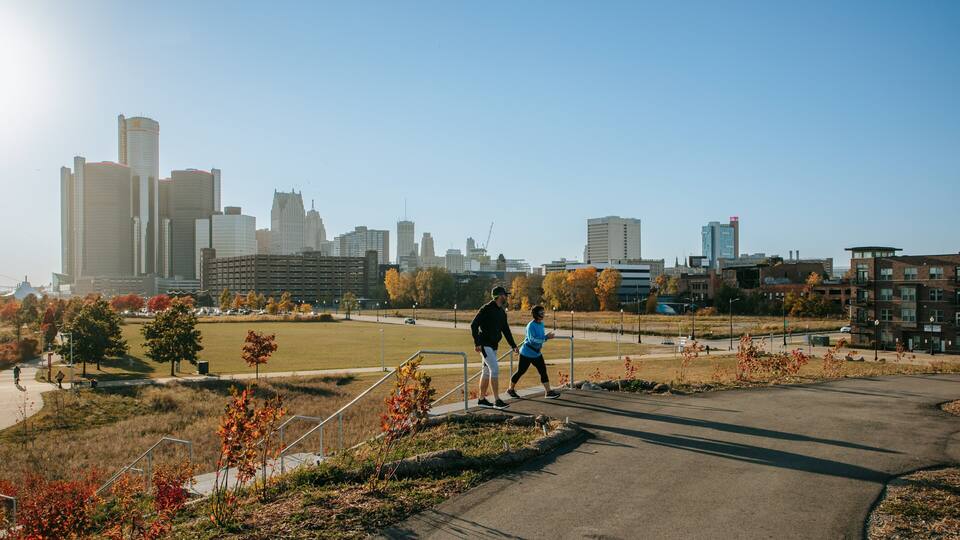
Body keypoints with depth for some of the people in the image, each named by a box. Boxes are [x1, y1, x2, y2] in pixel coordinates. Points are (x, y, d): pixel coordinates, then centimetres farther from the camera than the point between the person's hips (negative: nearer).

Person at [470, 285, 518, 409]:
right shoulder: (486, 309, -13)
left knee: (486, 371, 12)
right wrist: (477, 343, -21)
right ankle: (497, 400, -12)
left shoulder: (502, 312, 13)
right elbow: (474, 325, -16)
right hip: (485, 345, -9)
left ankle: (482, 399, 19)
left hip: (493, 346, 9)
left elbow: (506, 330, 20)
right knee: (495, 369, -14)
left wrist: (513, 345, 15)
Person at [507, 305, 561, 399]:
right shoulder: (531, 325, -21)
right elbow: (532, 340, -30)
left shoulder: (541, 324, 5)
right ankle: (511, 389, 21)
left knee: (543, 371, 0)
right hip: (526, 353, -8)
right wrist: (546, 338, -32)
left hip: (537, 353, 8)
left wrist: (547, 337, -3)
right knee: (520, 371, 4)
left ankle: (548, 392, 1)